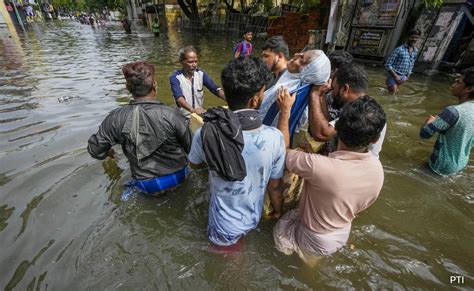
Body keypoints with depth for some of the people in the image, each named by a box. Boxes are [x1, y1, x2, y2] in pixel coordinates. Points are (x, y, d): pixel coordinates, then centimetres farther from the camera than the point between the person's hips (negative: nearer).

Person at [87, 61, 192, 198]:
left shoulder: (116, 118, -17)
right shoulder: (171, 115, -25)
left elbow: (95, 150, -5)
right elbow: (191, 148, -11)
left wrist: (108, 151, 19)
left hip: (146, 184, 2)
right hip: (176, 177, -1)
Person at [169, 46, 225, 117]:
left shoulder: (201, 74, 5)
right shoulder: (175, 77, -6)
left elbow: (215, 89, -7)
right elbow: (179, 97, -21)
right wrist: (192, 110, -40)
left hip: (200, 115, 3)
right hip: (183, 117, -3)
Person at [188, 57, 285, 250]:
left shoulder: (205, 134, -26)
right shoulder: (274, 138, -26)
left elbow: (194, 164, -3)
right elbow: (274, 186, -10)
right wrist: (277, 211, 10)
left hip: (223, 228, -1)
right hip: (253, 219, 2)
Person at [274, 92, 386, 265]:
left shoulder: (318, 166, -41)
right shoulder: (377, 168, -19)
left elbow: (282, 151, -22)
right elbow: (359, 207, -2)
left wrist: (285, 109, -17)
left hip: (314, 241, -4)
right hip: (343, 236, 4)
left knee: (280, 227, 24)